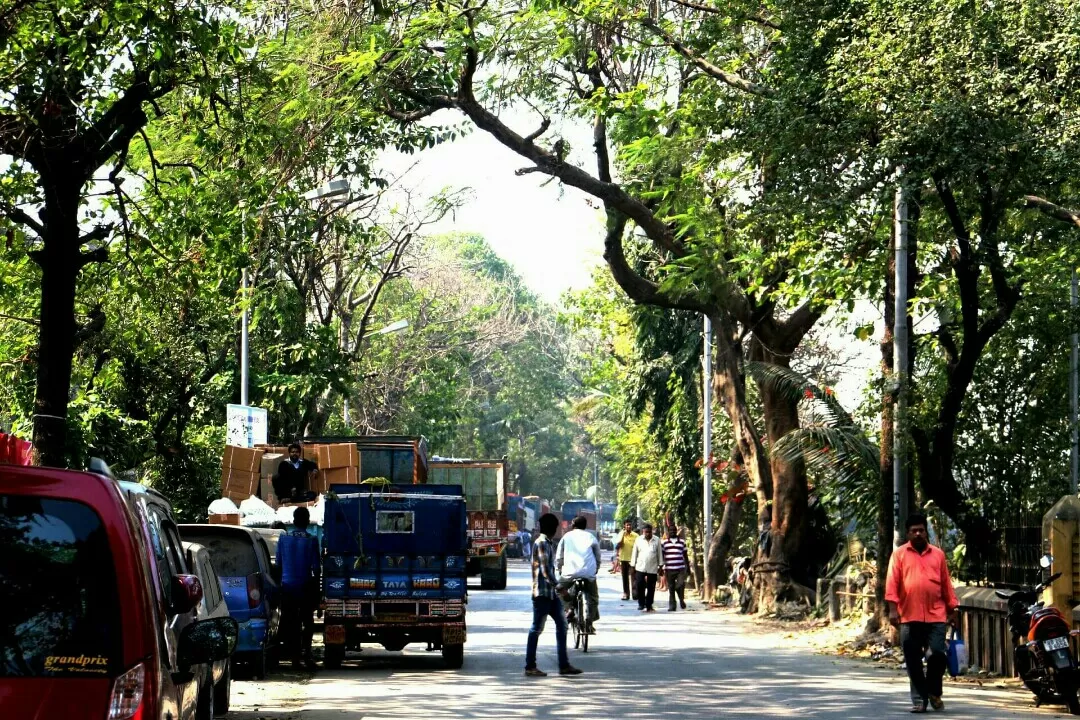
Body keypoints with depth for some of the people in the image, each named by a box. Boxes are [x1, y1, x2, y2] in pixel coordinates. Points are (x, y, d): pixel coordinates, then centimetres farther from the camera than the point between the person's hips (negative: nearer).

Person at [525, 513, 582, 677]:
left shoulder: (546, 543, 17)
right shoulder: (542, 543, -15)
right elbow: (545, 571, -21)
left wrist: (557, 586, 17)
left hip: (551, 592, 10)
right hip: (542, 592, -10)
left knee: (561, 625, 8)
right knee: (537, 628, -4)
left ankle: (564, 665, 10)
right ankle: (530, 667, 2)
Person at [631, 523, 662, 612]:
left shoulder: (657, 540, 1)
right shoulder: (639, 540, 2)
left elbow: (660, 553, 5)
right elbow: (635, 554, 6)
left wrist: (660, 566, 3)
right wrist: (633, 566, 5)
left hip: (652, 568, 0)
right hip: (640, 567, 0)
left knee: (651, 588, 5)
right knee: (639, 585, -8)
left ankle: (649, 605, 16)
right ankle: (641, 603, 9)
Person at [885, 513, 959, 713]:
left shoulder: (938, 554, 12)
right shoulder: (899, 554, 5)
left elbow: (946, 584, 14)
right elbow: (892, 583, 0)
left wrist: (952, 610, 13)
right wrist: (893, 609, -9)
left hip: (936, 616, 1)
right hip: (909, 617, -1)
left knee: (937, 654, -7)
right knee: (913, 661, 2)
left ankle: (934, 692, 15)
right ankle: (919, 698, 12)